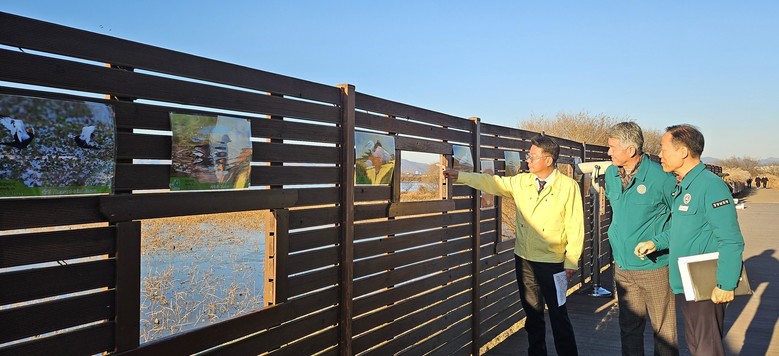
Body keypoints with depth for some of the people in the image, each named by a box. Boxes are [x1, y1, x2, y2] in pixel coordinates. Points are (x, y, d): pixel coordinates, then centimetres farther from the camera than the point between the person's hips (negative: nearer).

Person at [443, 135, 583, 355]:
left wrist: (571, 261, -10)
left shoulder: (568, 186, -9)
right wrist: (459, 176, 6)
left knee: (559, 316, 5)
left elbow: (575, 227, -9)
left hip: (552, 263, -4)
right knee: (533, 314, 16)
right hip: (524, 260, 5)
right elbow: (491, 182, 8)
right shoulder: (521, 182, 4)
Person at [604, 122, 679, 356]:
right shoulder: (611, 174, 4)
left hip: (654, 267, -5)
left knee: (663, 330, 8)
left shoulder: (660, 177, -15)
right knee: (629, 327, 17)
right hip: (622, 267, 5)